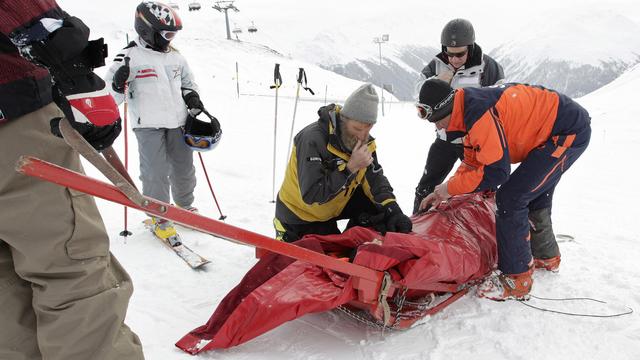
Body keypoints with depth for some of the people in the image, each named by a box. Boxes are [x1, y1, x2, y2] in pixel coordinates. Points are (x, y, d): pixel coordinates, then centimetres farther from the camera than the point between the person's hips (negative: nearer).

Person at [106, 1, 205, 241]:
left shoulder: (175, 57, 11)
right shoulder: (129, 57, -5)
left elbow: (188, 81, 26)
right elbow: (112, 96, -4)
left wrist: (192, 96, 6)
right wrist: (119, 83, -25)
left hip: (178, 122, 5)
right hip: (148, 125, -5)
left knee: (184, 168, 13)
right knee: (156, 174, -5)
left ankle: (184, 207, 34)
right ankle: (159, 218, 12)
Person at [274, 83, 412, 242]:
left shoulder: (364, 141, -10)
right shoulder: (313, 139, -32)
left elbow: (375, 179, -8)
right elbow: (311, 196, -37)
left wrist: (393, 211, -25)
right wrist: (350, 168, -39)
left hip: (329, 213, 6)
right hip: (298, 219, -6)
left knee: (377, 205, -6)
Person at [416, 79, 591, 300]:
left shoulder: (479, 113, -29)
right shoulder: (471, 109, 3)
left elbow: (496, 171, -28)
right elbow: (473, 162, 11)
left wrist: (451, 187, -17)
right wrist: (443, 194, 5)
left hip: (570, 132, -10)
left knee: (509, 199, -14)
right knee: (534, 195, 24)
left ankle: (516, 278, -3)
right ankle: (546, 256, 45)